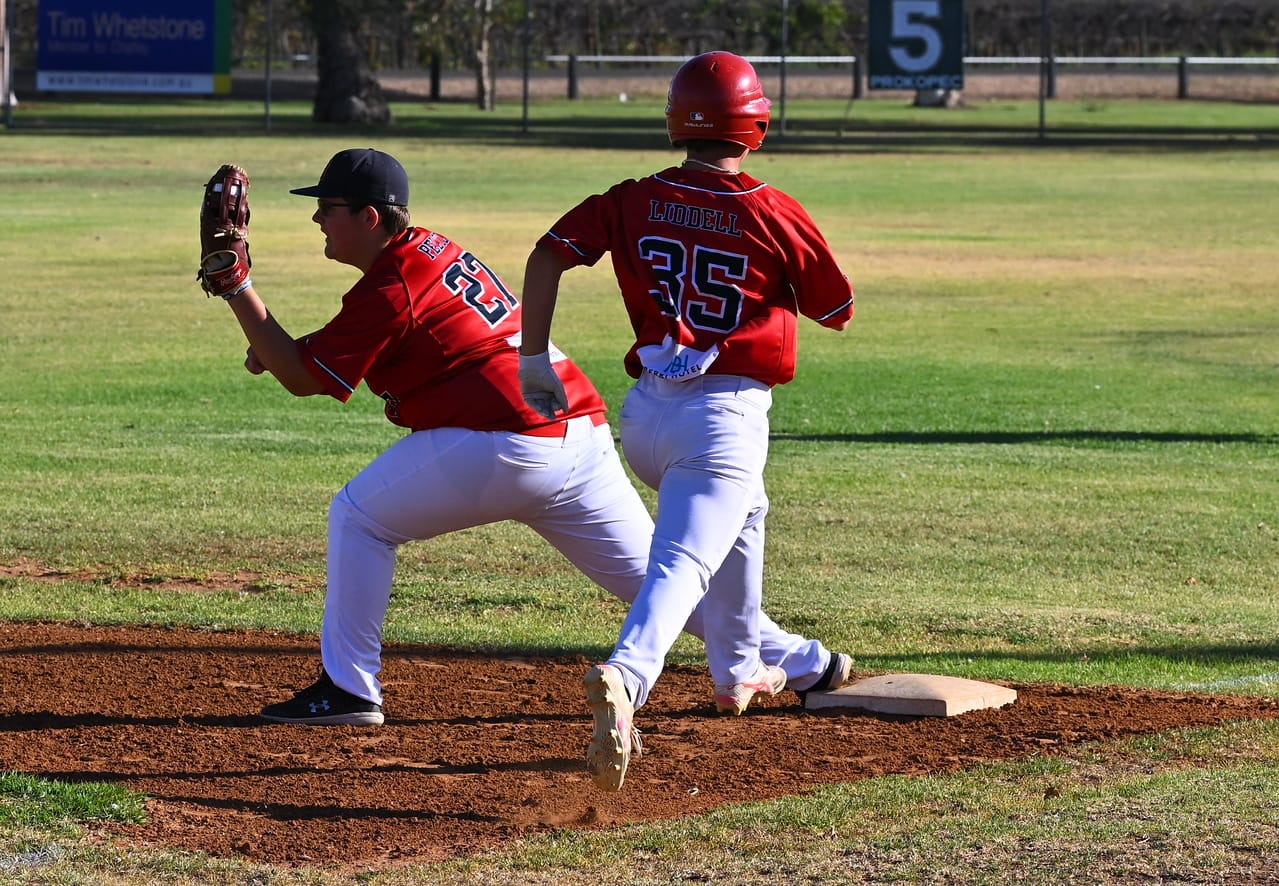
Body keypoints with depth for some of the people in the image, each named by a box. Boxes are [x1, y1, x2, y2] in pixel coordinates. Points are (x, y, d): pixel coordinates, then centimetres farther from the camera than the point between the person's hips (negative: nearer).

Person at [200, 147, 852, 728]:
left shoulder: (390, 289, -7)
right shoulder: (435, 250, 20)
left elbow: (304, 379, -4)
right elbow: (349, 342, 30)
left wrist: (237, 289, -4)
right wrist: (280, 344, 13)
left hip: (504, 449, -9)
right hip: (584, 434, 9)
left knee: (356, 517, 5)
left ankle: (348, 688, 4)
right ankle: (807, 665, 16)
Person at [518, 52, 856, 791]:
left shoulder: (635, 202, 3)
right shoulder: (778, 216, -6)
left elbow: (549, 254, -2)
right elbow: (838, 310, 6)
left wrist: (535, 357, 1)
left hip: (643, 418, 6)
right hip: (726, 418, -6)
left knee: (740, 512, 32)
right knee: (682, 563, -15)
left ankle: (738, 670, 42)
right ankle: (625, 677, -43)